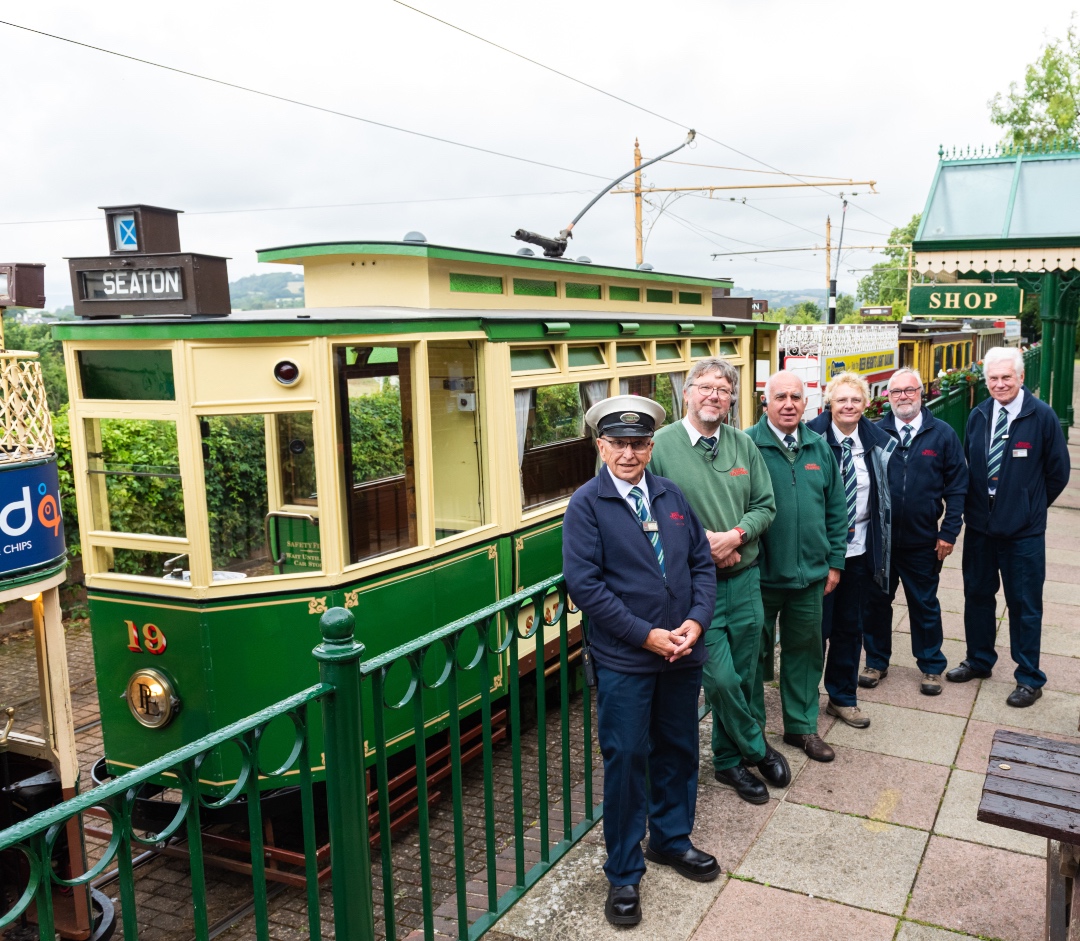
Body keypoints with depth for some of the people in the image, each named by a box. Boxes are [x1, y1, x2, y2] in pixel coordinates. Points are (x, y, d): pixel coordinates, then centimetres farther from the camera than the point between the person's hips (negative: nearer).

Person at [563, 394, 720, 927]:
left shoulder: (671, 496, 7)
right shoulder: (586, 504, -9)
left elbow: (701, 561, 9)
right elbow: (584, 583, -15)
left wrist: (695, 621, -7)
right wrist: (646, 634, -17)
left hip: (682, 654, 5)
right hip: (623, 660, -5)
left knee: (678, 750, 19)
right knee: (625, 761, 4)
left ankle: (671, 839, 42)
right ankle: (623, 875, 22)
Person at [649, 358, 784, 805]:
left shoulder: (742, 444, 6)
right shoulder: (660, 446, -8)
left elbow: (765, 505, 8)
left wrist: (736, 536, -10)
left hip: (744, 578, 5)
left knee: (742, 677, 13)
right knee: (720, 679, -4)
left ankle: (729, 761, 33)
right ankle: (757, 748, 23)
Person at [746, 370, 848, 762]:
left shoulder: (820, 448, 6)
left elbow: (835, 510, 12)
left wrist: (834, 562, 8)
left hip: (810, 576, 5)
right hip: (760, 577, -4)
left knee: (805, 650, 16)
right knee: (755, 653, 8)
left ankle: (802, 726, 31)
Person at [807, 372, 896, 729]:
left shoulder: (879, 443, 4)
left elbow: (885, 497, 13)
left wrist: (879, 548, 9)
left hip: (860, 551, 4)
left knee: (850, 628, 15)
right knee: (816, 627, 4)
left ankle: (843, 697, 30)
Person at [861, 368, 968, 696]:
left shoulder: (942, 434, -1)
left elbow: (957, 487, 0)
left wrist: (949, 532, -6)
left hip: (923, 541, -1)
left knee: (925, 605, 13)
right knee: (876, 602, 11)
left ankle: (931, 667, 28)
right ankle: (876, 662, 28)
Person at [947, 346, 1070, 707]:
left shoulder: (1042, 416, -11)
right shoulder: (978, 416, 2)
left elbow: (1058, 472, -3)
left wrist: (1030, 506, 2)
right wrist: (972, 505, 6)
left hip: (1023, 531, -4)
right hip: (980, 524, 5)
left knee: (1025, 604, 6)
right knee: (977, 594, 16)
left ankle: (1029, 678, 20)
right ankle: (979, 660, 35)